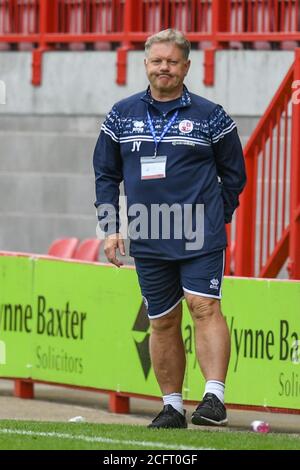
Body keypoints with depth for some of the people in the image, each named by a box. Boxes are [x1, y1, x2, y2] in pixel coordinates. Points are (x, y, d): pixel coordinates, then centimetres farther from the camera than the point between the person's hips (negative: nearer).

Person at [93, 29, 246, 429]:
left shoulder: (210, 116, 2)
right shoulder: (122, 115, 9)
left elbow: (234, 173, 10)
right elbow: (106, 174, 15)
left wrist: (214, 218, 6)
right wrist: (110, 228, 7)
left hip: (200, 238, -3)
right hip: (148, 241, 3)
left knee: (205, 306, -16)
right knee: (163, 321, 7)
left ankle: (214, 396, -20)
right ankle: (172, 406, 14)